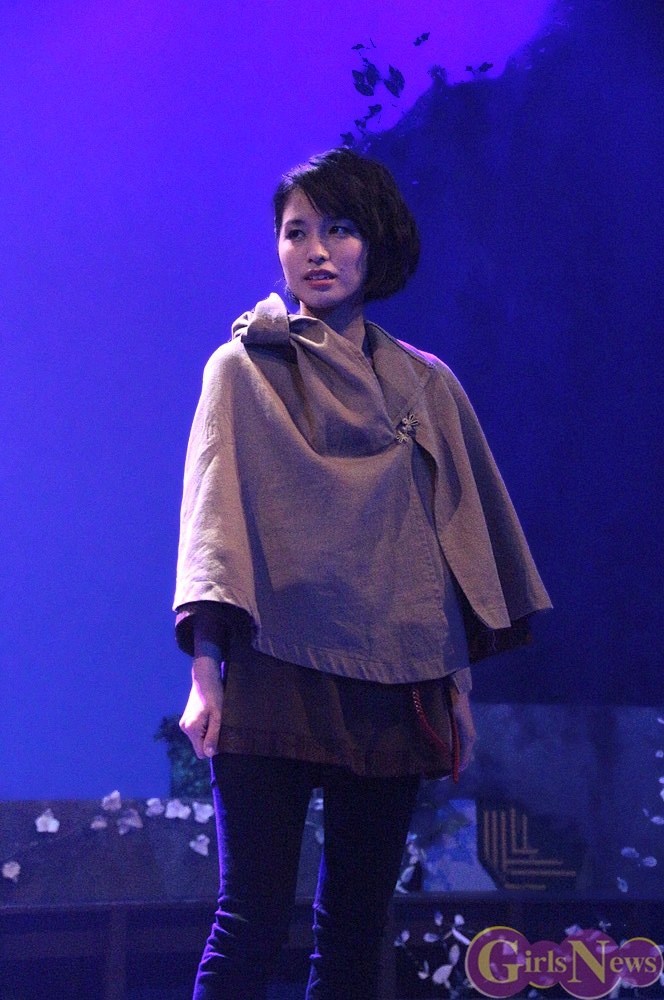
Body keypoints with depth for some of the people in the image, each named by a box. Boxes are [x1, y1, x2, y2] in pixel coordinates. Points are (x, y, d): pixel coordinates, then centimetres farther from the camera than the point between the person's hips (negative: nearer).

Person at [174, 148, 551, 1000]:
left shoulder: (426, 386, 16)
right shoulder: (244, 370, 8)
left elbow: (462, 528, 16)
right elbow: (211, 514, -1)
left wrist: (457, 682, 8)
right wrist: (206, 669, -13)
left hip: (392, 686, 3)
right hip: (277, 675, -3)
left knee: (357, 929, 3)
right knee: (249, 923, -10)